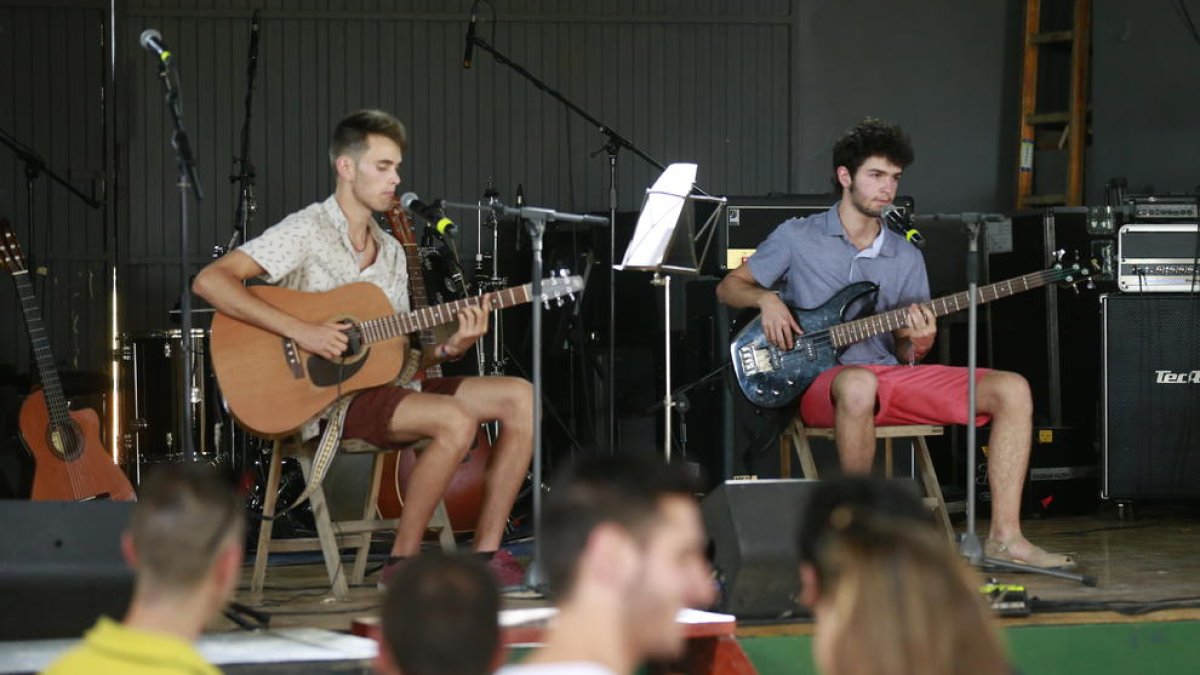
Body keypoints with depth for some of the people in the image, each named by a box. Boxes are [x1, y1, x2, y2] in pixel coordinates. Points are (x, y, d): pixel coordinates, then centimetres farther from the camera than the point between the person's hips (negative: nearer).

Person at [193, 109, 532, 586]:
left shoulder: (391, 252, 17)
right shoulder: (308, 231, -7)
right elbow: (209, 281, -19)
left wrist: (448, 348, -6)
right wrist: (299, 331, -24)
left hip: (385, 385, 8)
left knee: (518, 397, -5)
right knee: (455, 420, -30)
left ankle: (486, 554, -6)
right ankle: (402, 563, -18)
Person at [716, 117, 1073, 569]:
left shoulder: (906, 258, 16)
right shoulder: (797, 238, 6)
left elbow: (906, 356, 17)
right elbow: (728, 288, 12)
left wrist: (914, 344, -7)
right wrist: (766, 298, -9)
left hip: (894, 377, 5)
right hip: (822, 382, -5)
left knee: (1011, 389, -14)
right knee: (858, 384, -44)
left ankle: (1004, 538, -18)